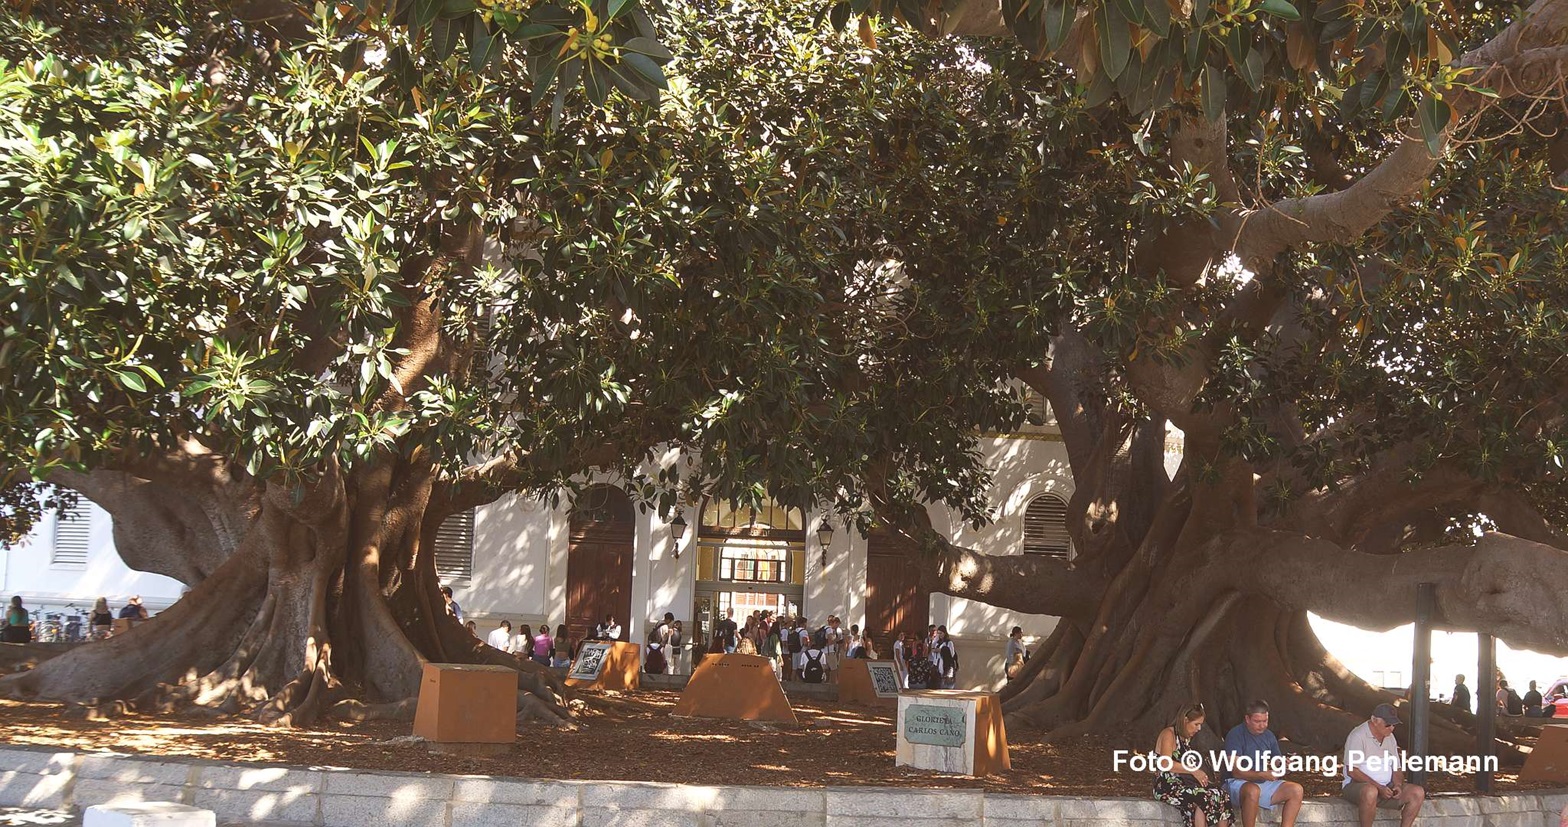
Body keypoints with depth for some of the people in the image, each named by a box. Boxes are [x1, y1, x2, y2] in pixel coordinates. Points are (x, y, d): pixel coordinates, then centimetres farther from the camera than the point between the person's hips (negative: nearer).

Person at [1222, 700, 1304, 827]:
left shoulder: (1268, 736, 11)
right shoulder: (1236, 735, -11)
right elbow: (1236, 772, -18)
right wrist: (1262, 775, -30)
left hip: (1265, 784, 7)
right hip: (1238, 783, -7)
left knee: (1296, 790, -12)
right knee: (1253, 790, -39)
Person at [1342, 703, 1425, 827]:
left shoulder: (1390, 737, 12)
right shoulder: (1358, 736, -12)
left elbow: (1397, 769, 16)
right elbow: (1351, 771, -19)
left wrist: (1398, 785, -8)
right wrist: (1379, 788, -23)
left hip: (1386, 788, 7)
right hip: (1357, 785, -7)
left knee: (1418, 792, -13)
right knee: (1370, 792, -41)